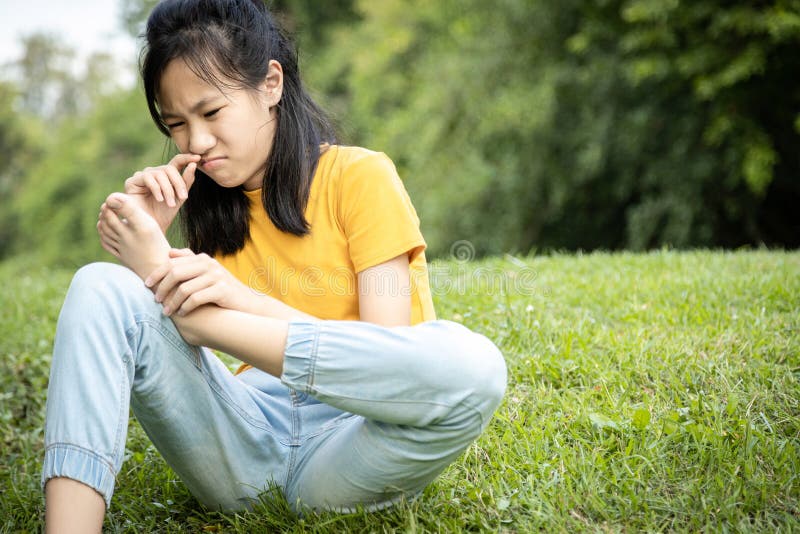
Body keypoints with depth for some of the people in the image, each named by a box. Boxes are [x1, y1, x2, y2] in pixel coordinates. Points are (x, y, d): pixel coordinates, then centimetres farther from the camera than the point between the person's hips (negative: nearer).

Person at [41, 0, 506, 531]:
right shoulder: (210, 201, 15)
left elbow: (386, 356, -12)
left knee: (471, 364, -36)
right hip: (249, 436, 4)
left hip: (345, 447, -3)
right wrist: (150, 235, -7)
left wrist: (243, 299, -23)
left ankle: (197, 321, -27)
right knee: (101, 287, -17)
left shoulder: (360, 175, -2)